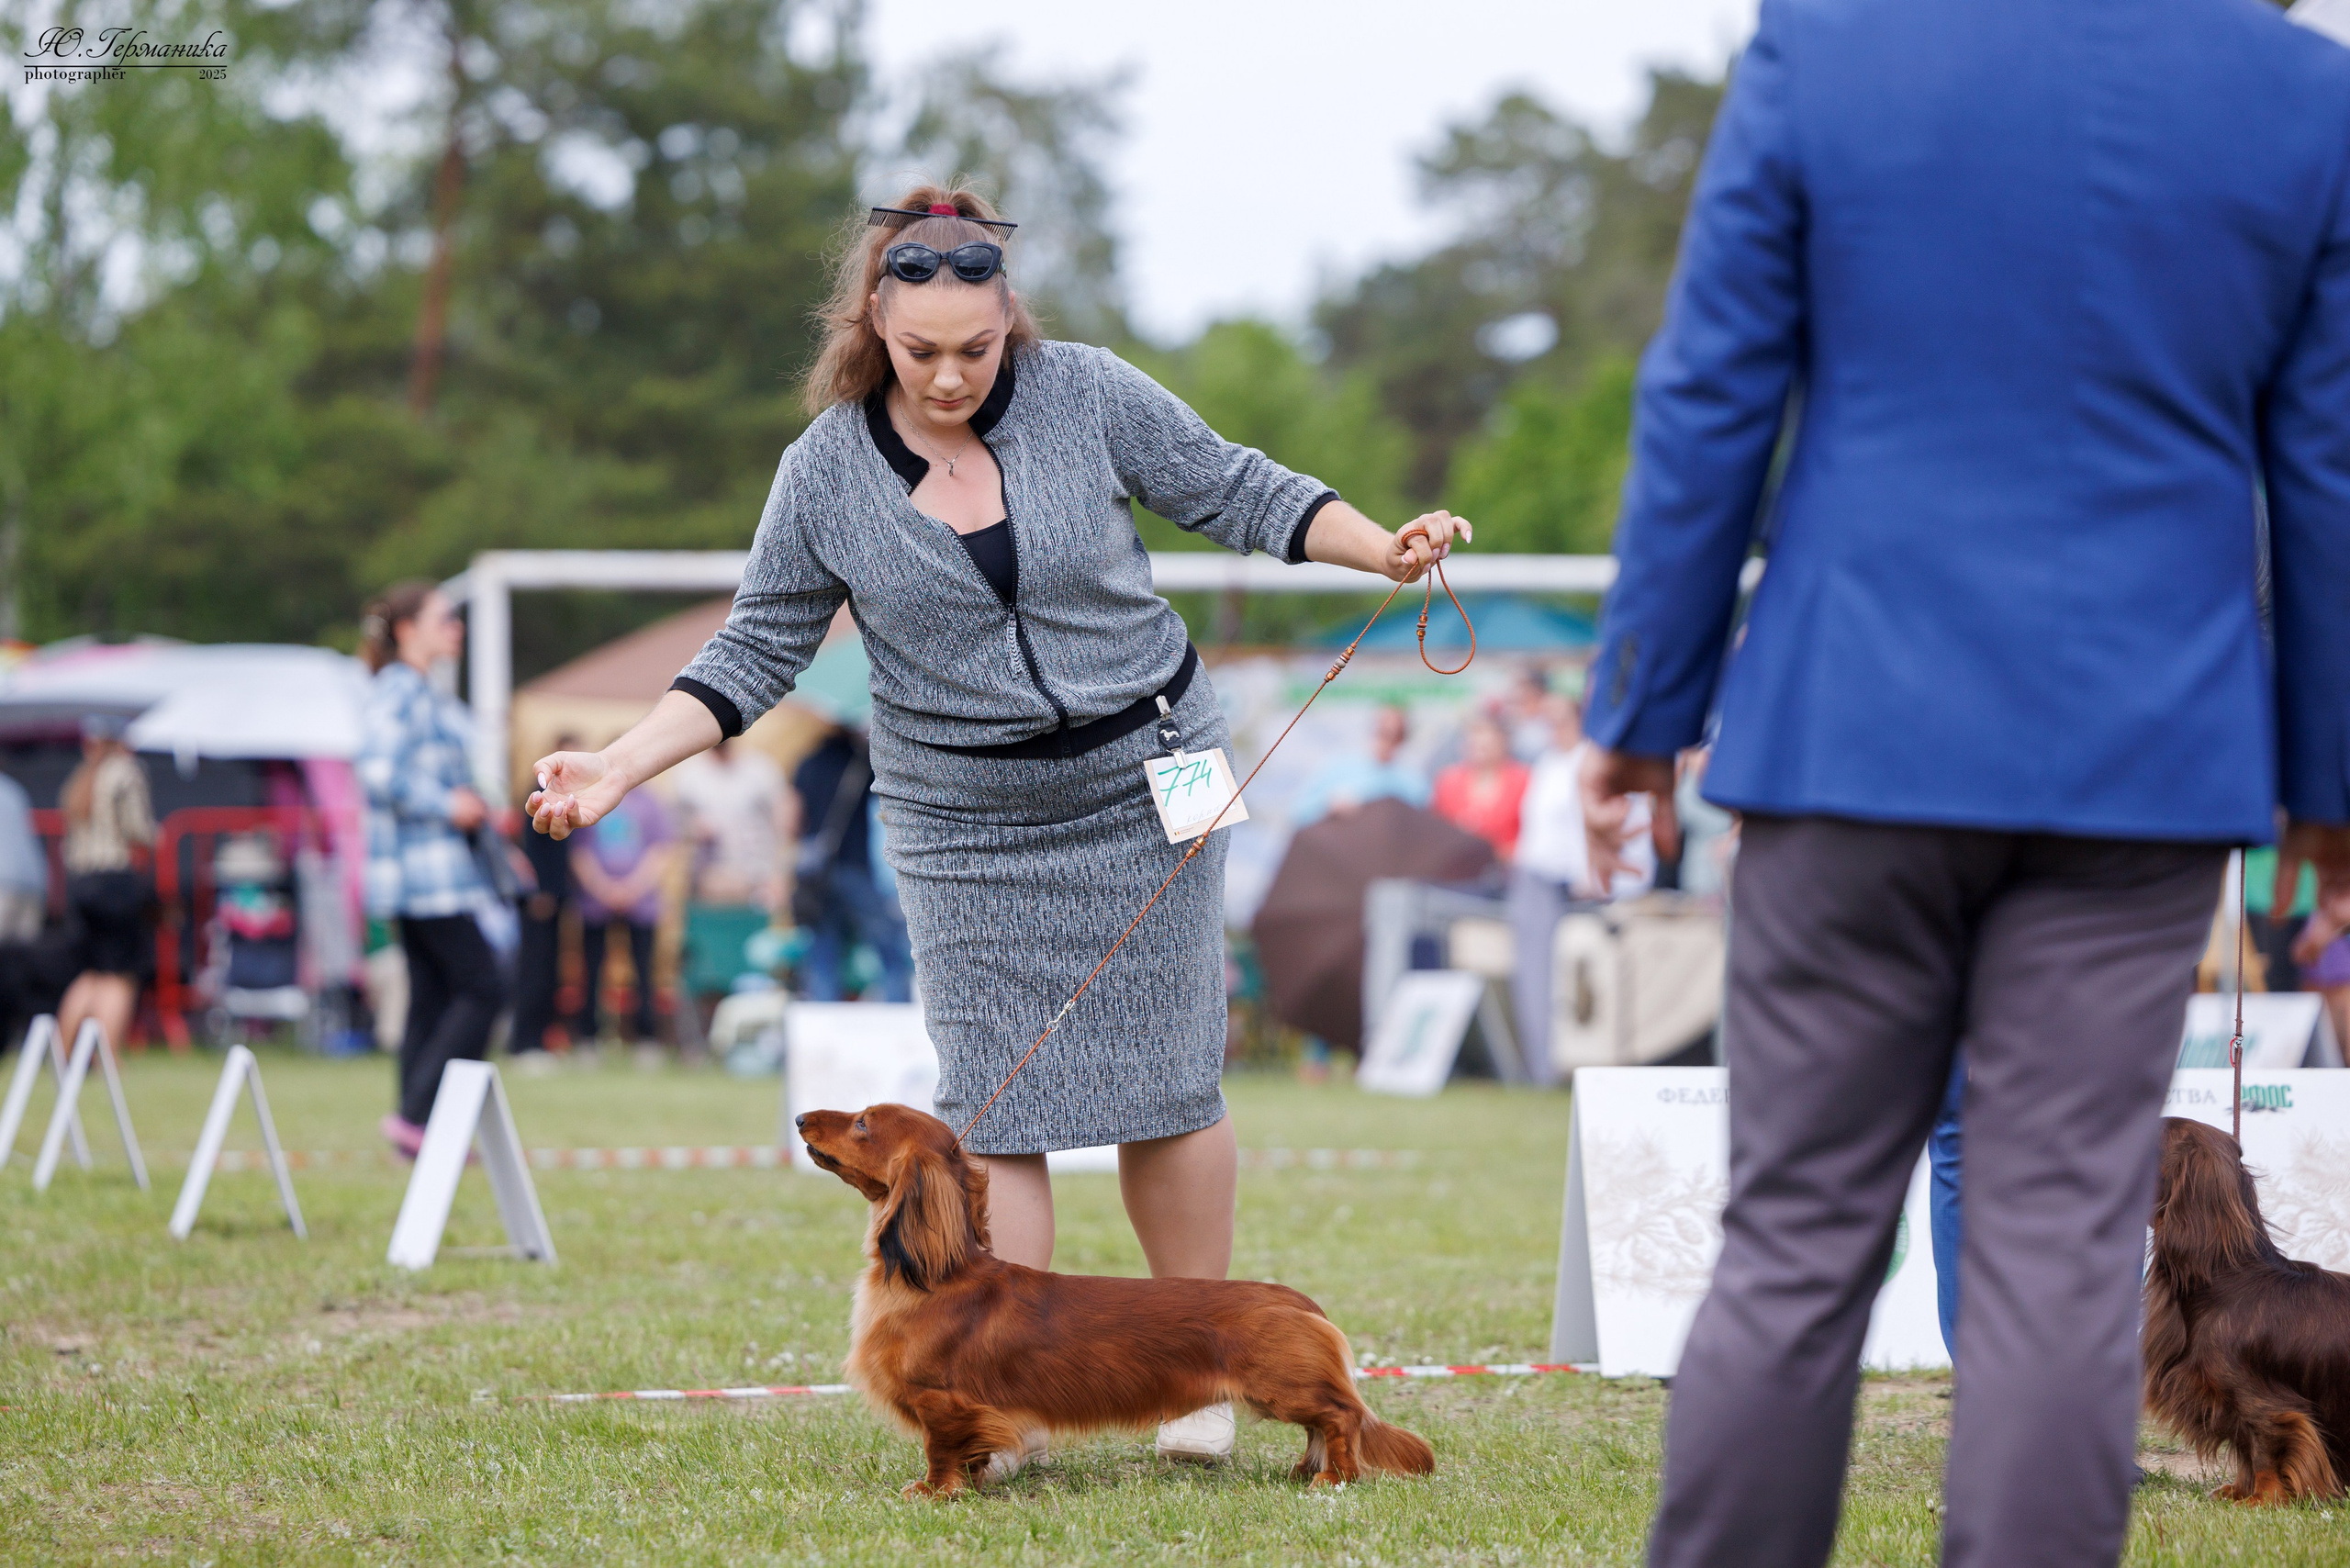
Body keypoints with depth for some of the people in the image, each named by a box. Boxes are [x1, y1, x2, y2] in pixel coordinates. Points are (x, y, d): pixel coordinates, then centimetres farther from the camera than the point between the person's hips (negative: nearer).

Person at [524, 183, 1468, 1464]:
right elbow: (756, 654, 0)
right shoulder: (826, 471, -6)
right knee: (991, 1103, -5)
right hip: (964, 826, 0)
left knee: (1166, 1082, 1)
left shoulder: (1088, 396, -8)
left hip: (1143, 783, 0)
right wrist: (620, 767, -9)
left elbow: (1237, 493, 0)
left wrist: (1385, 550, -14)